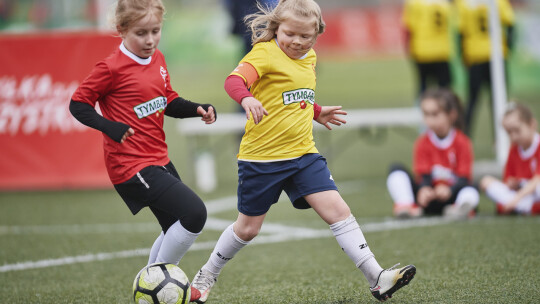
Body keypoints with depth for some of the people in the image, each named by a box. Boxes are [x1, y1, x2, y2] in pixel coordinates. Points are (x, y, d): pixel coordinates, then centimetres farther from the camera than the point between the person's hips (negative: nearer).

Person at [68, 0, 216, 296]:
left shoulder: (157, 60, 9)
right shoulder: (111, 68, -15)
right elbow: (78, 104, -11)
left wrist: (197, 109, 0)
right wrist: (109, 127, -26)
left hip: (158, 159, 9)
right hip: (132, 165, -9)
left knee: (177, 228, 21)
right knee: (194, 213, -19)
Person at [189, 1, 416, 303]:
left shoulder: (309, 58, 11)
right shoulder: (265, 53, -12)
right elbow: (234, 80, -31)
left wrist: (317, 113, 30)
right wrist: (247, 98, -49)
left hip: (303, 153, 5)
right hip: (262, 155, -5)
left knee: (337, 209, -10)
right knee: (248, 227, 8)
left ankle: (377, 279, -12)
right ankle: (207, 275, 32)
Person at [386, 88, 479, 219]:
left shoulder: (462, 142, -5)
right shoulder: (423, 143, 2)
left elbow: (464, 178, -10)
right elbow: (424, 175, -5)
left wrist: (449, 190, -33)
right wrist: (424, 190, -31)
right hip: (429, 195, 2)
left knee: (471, 190, -33)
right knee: (396, 169, -17)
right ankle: (405, 206, -35)